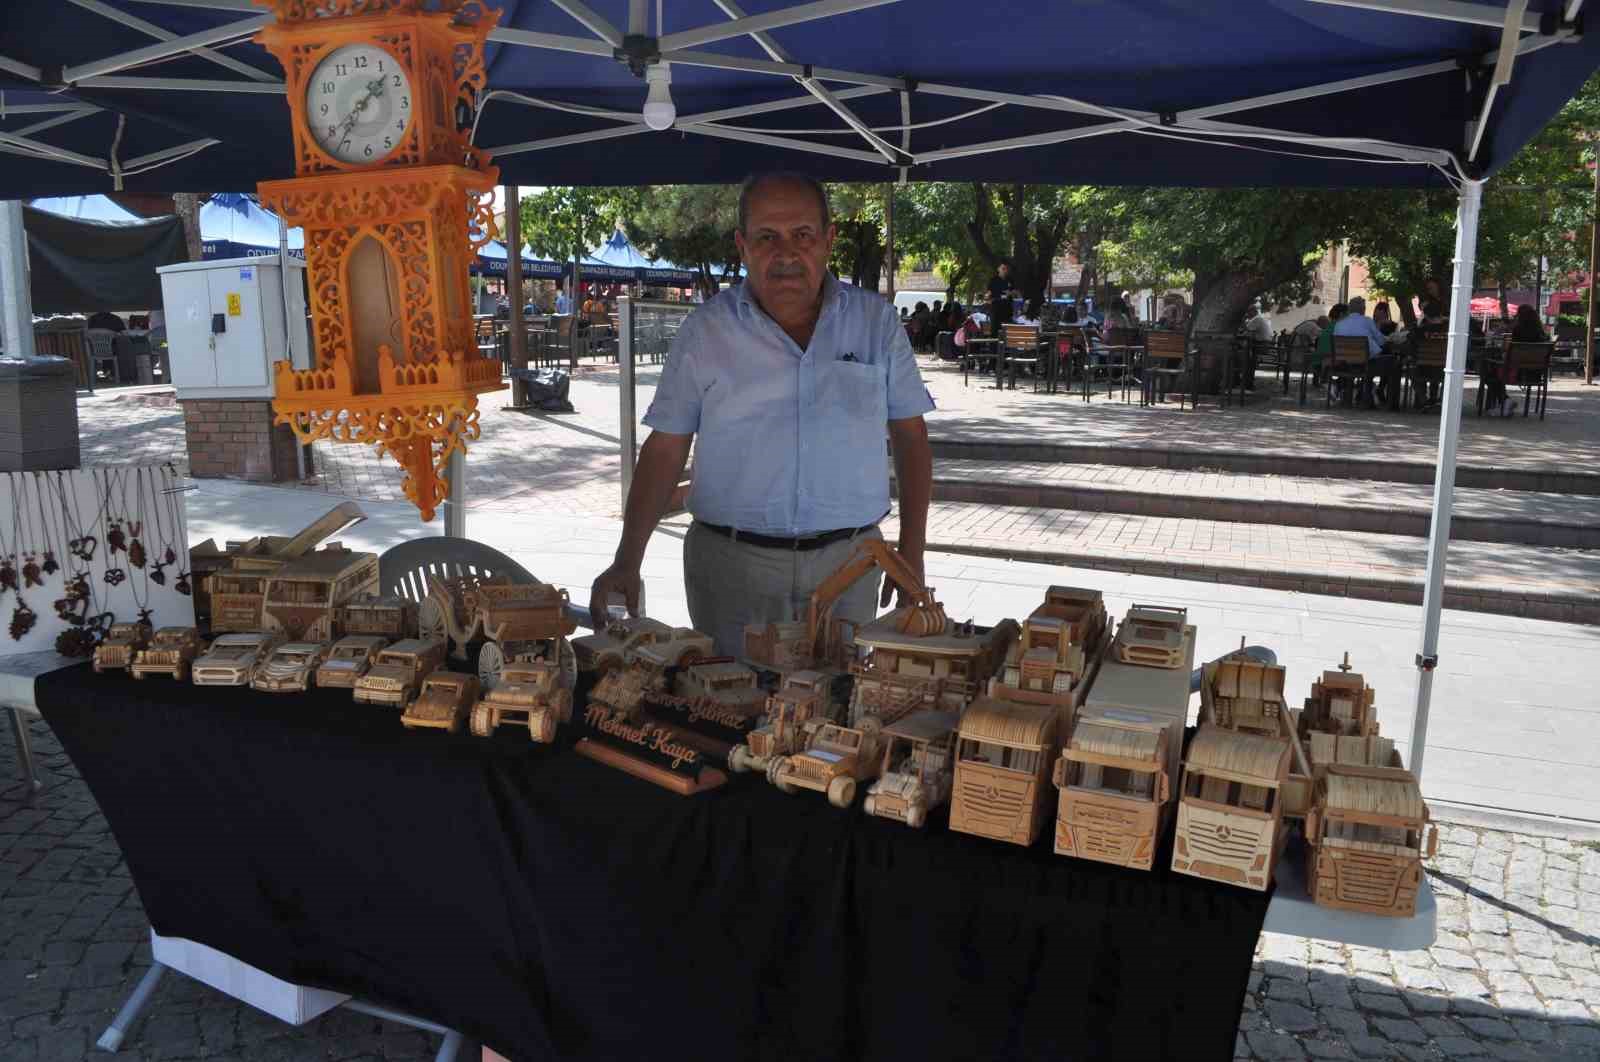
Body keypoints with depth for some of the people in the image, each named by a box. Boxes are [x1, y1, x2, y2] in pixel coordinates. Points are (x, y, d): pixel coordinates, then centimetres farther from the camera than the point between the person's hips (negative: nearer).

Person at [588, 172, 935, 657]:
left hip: (846, 562, 1)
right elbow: (665, 450, 0)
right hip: (731, 562, -1)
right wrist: (627, 561, -7)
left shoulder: (876, 321, 2)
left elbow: (910, 436, 6)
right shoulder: (705, 330, -1)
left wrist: (912, 551, 1)